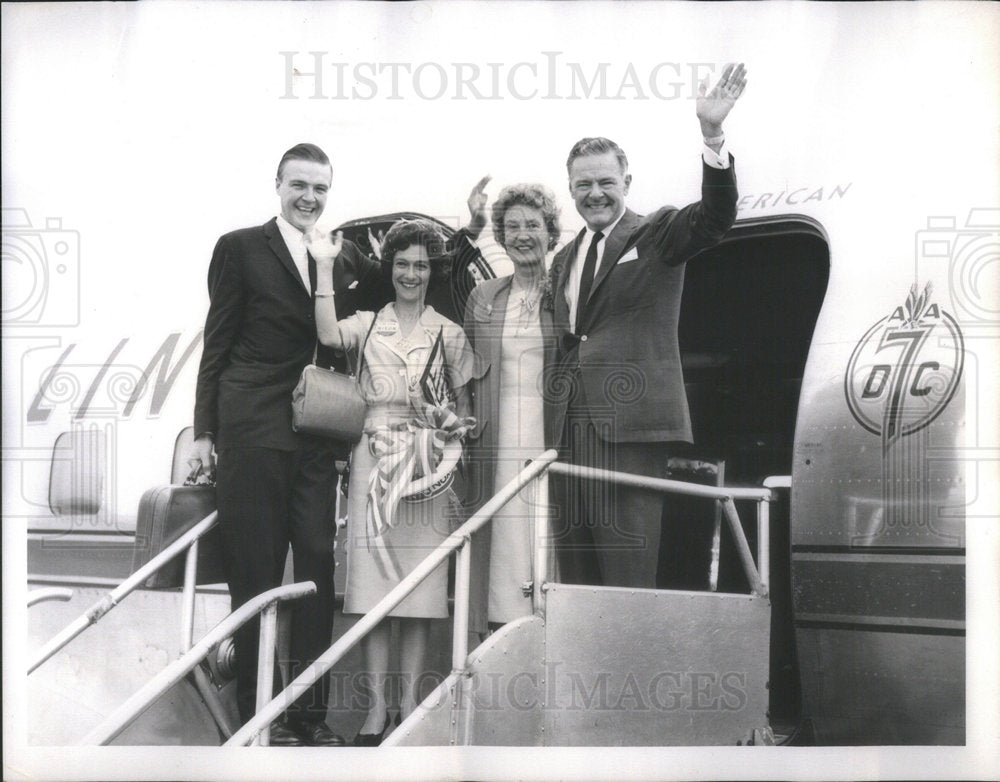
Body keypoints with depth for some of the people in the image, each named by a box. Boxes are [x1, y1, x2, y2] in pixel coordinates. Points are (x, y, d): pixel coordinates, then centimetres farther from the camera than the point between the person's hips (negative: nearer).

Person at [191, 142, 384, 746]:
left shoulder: (345, 256, 14)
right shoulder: (241, 248, 4)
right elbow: (218, 344, 3)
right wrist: (205, 430, -1)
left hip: (318, 435, 4)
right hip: (253, 430, -4)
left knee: (318, 571, 4)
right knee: (256, 576, 1)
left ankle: (311, 713, 12)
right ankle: (257, 715, 9)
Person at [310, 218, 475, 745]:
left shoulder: (449, 334, 11)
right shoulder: (367, 324, 10)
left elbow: (464, 403, 15)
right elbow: (328, 334, -12)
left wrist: (456, 425, -6)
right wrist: (324, 267, -13)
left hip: (426, 464, 0)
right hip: (374, 460, 0)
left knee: (420, 583, -1)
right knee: (371, 578, -3)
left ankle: (410, 700, 6)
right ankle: (377, 705, 2)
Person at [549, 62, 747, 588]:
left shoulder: (658, 234, 4)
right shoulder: (565, 259, 22)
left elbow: (716, 217, -15)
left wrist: (712, 135, -29)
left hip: (630, 425, -6)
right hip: (572, 430, 7)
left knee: (628, 573, -10)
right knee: (575, 578, 8)